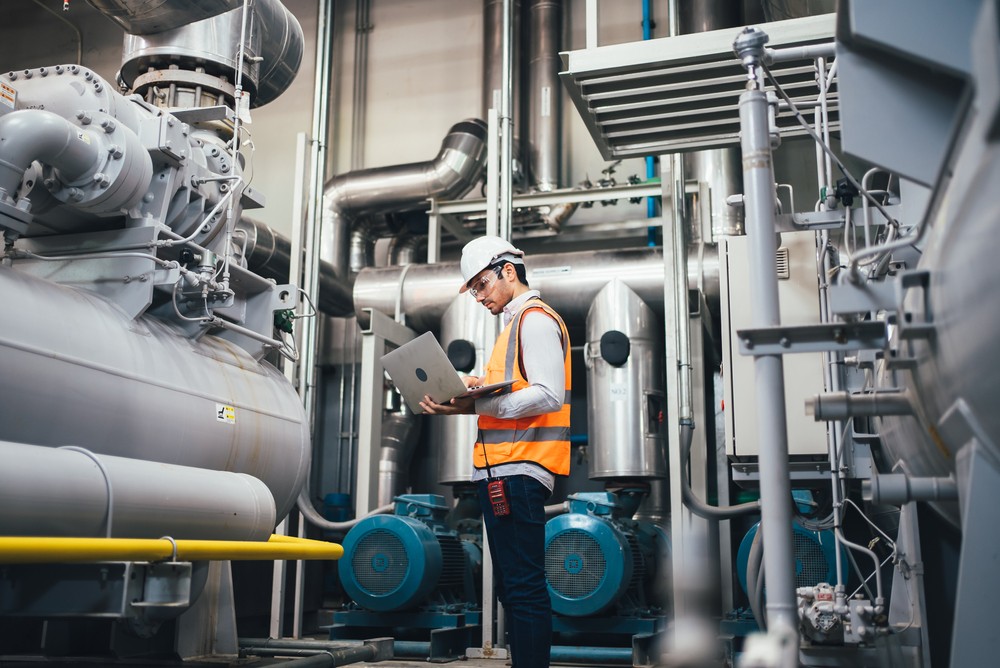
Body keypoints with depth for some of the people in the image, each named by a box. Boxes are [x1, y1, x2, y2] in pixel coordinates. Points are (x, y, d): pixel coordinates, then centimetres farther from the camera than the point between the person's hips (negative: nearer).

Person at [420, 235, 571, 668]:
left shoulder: (536, 319, -7)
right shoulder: (516, 323, 24)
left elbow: (549, 396, -18)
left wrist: (477, 403, -22)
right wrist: (466, 400, 7)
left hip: (518, 470, -11)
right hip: (502, 470, 11)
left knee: (524, 587, -8)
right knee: (511, 587, 13)